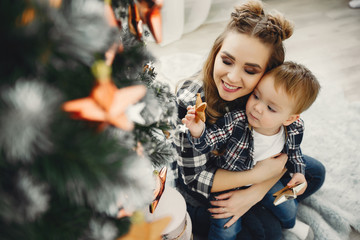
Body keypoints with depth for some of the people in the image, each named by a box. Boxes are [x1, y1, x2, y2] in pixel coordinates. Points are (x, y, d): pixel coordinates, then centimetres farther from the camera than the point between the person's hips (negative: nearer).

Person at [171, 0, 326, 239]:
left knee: (315, 172, 6)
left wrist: (254, 193, -24)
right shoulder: (189, 100, -33)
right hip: (197, 190, -5)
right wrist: (259, 173, -30)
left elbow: (282, 150, -10)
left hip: (244, 163, 5)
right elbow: (195, 177, -27)